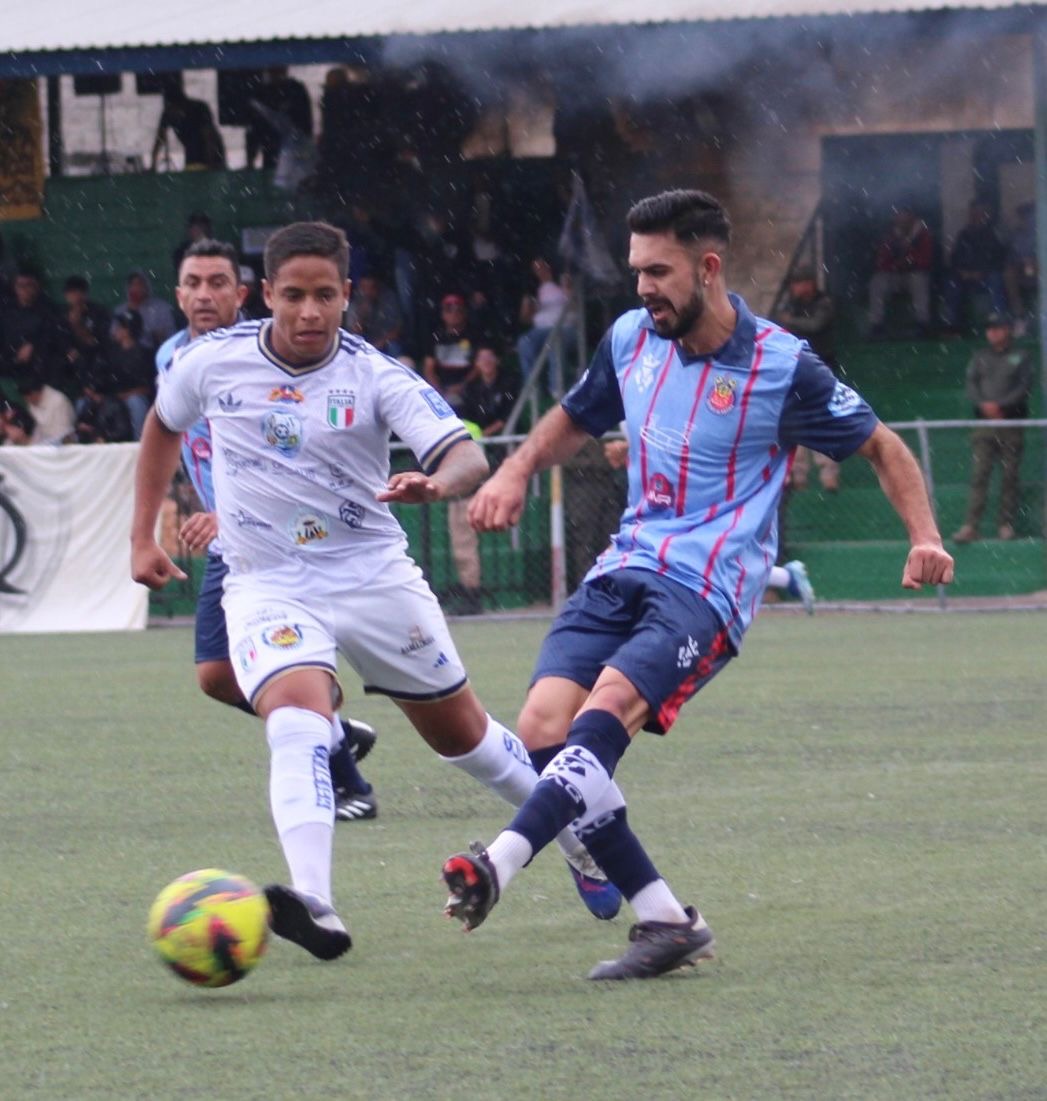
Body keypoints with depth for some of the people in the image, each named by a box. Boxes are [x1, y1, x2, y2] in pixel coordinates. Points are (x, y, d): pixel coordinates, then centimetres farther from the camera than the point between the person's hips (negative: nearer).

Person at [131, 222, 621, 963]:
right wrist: (144, 536, 16)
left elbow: (469, 457, -22)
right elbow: (163, 427, 19)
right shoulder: (214, 362, -3)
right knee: (297, 721, -28)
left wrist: (438, 483, -45)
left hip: (374, 575, 0)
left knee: (459, 731, 13)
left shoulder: (376, 376, -10)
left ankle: (582, 839, 38)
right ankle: (315, 909, -43)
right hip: (268, 587, 0)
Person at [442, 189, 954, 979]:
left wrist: (925, 537, -8)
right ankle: (665, 922, -11)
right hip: (627, 567, 6)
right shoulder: (631, 340, 8)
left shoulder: (783, 367, -6)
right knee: (543, 723, -15)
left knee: (607, 706, -31)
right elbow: (575, 420, 27)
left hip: (709, 587, -6)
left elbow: (881, 447, 6)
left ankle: (501, 863, -45)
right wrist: (516, 472, 8)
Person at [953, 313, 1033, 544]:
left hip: (1011, 423, -1)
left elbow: (1025, 387, -2)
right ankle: (971, 526, -14)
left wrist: (1000, 405, -13)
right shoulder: (980, 357, 16)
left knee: (1009, 476, -2)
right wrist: (984, 405, -12)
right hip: (984, 423, 1)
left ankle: (1006, 523, 3)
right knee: (979, 475, -8)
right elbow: (971, 386, 7)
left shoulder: (1021, 357, 8)